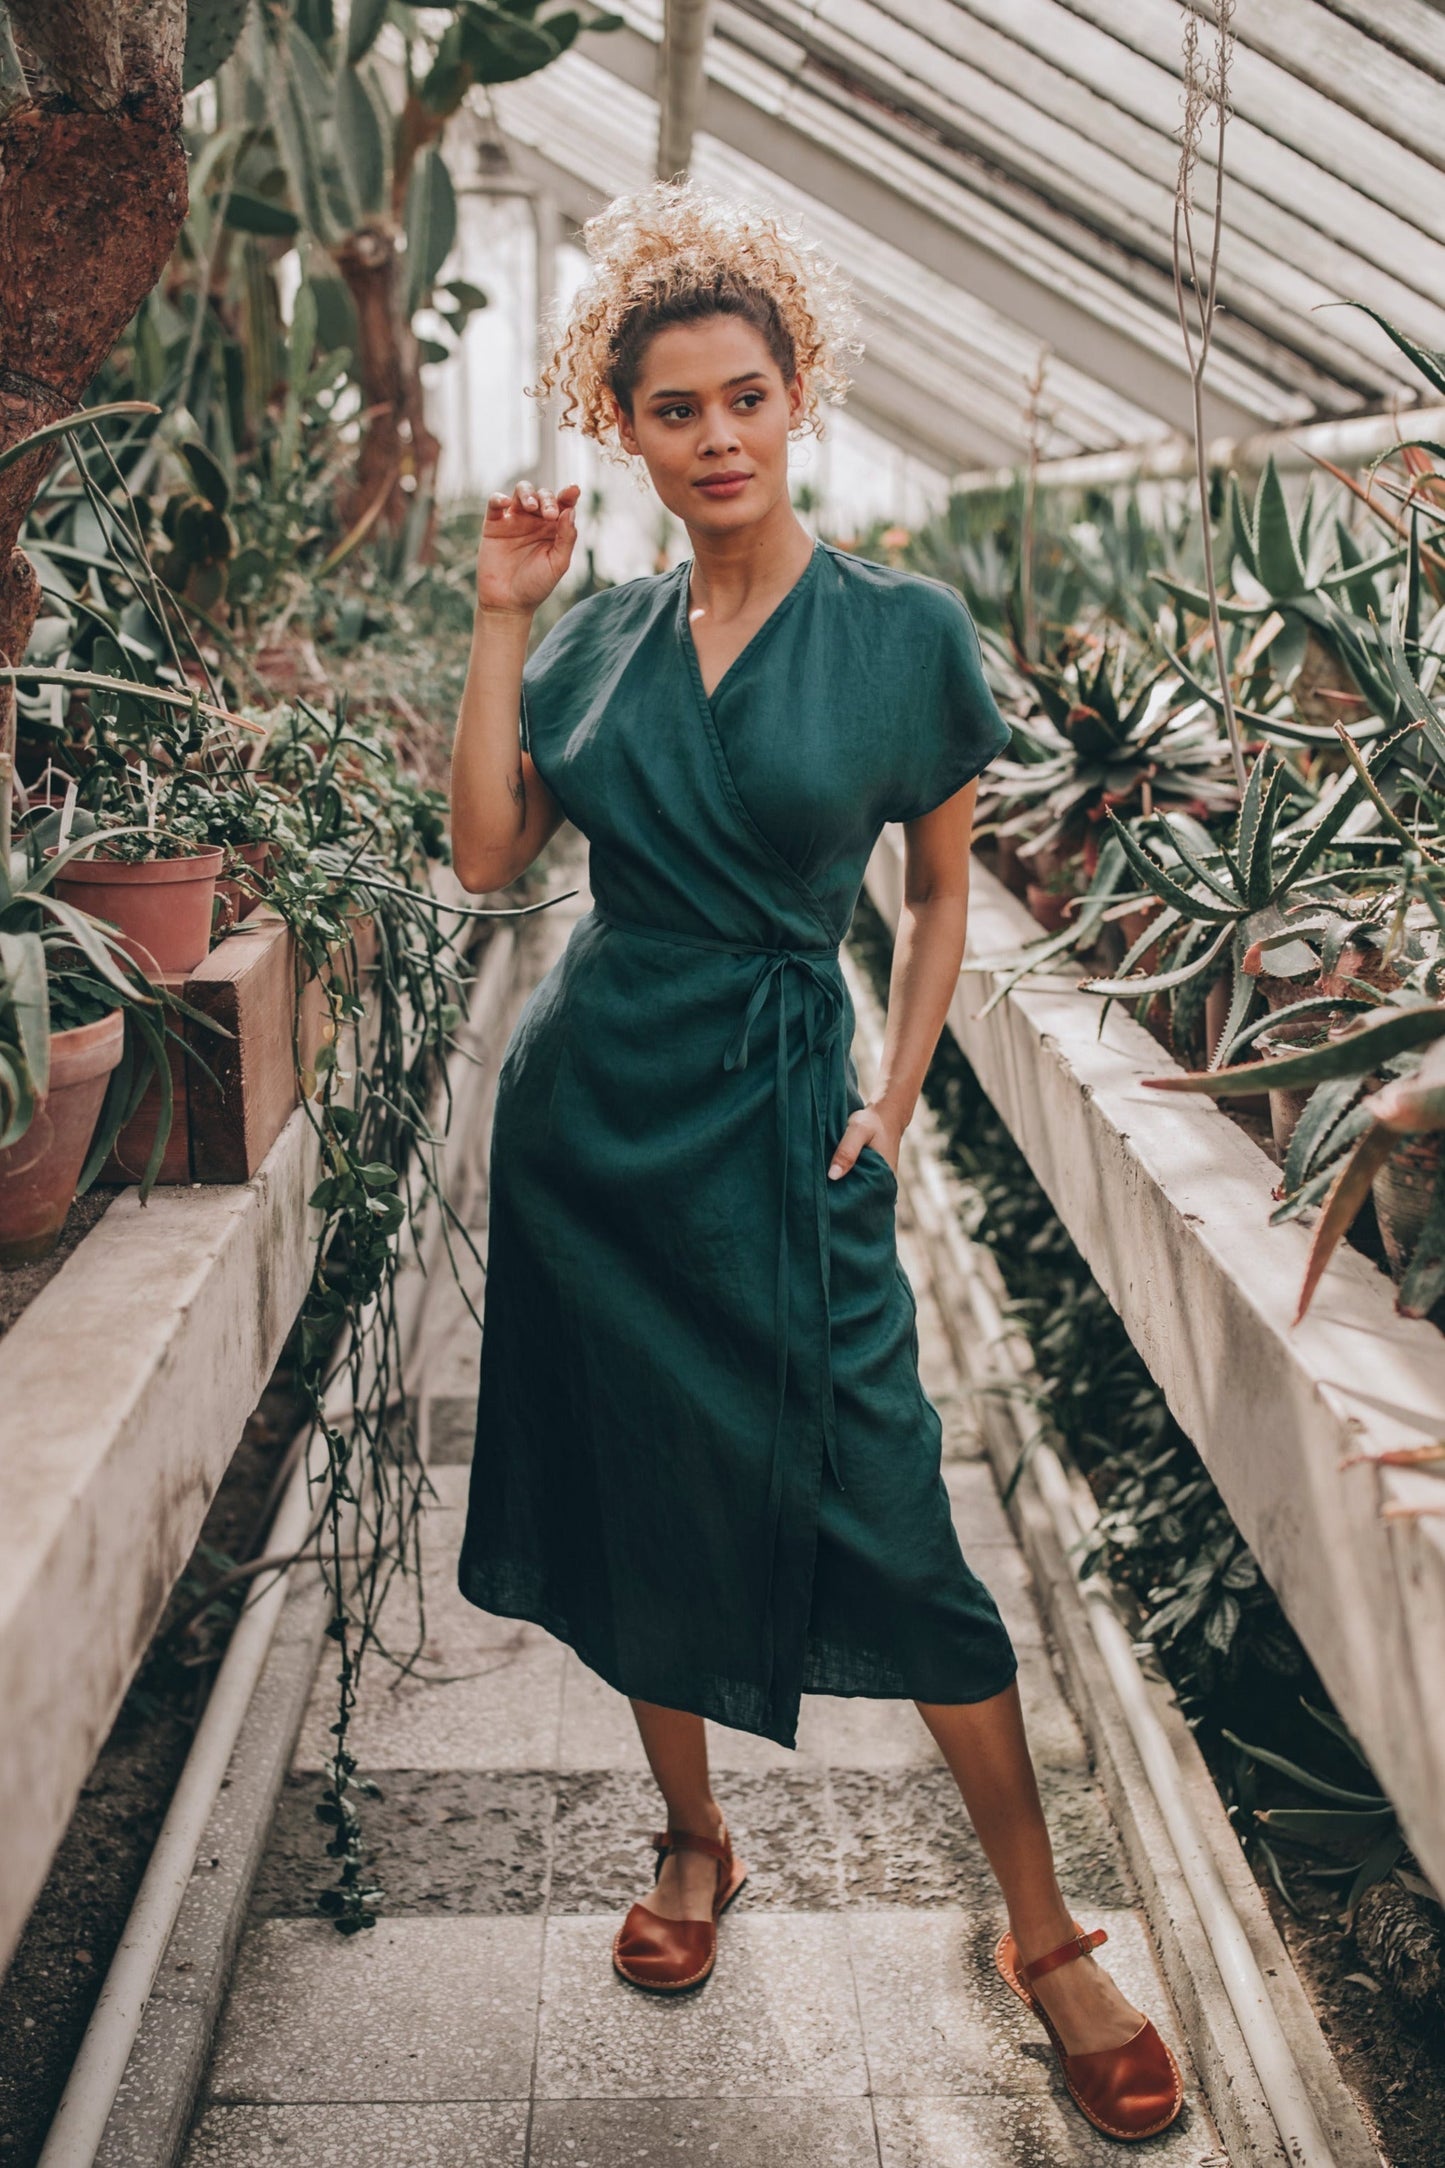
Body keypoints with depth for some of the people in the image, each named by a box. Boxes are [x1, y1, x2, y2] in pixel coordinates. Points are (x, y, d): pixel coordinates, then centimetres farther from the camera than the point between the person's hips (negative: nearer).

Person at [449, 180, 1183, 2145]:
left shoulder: (903, 630, -3)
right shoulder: (604, 633, 5)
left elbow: (940, 894, 5)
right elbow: (487, 855, -3)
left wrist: (892, 1102, -5)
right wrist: (501, 620, -4)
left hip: (778, 1123, -3)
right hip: (590, 1105, 4)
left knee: (890, 1532, -4)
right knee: (639, 1509, 13)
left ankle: (1046, 1934, 15)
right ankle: (693, 1846, 36)